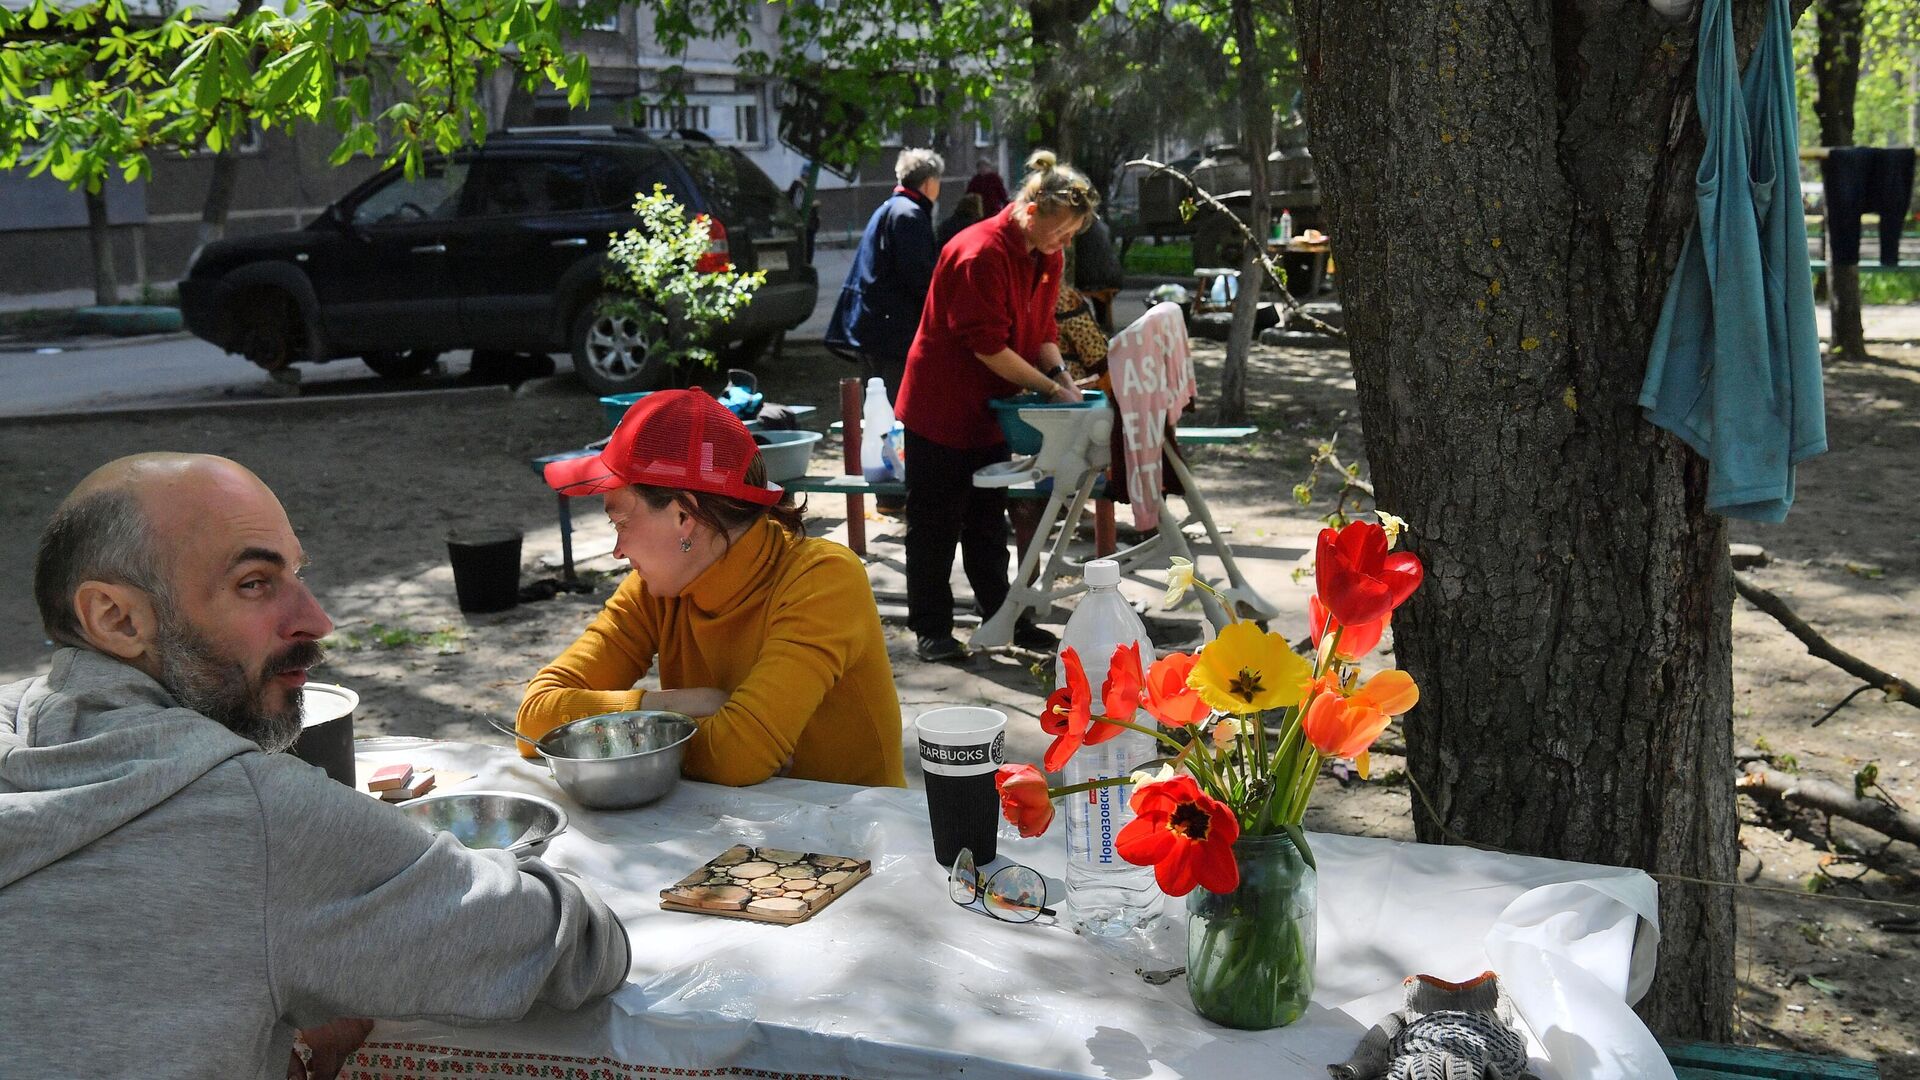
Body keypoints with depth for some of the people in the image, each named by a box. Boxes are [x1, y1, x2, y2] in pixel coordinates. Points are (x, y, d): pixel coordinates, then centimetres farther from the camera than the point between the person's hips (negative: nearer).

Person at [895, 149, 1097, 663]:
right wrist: (1050, 387, -21)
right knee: (935, 523, 0)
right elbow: (987, 346, -25)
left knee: (988, 519, 15)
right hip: (943, 405, -8)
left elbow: (1041, 329, 11)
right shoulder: (981, 253, -24)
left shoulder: (1046, 257, 4)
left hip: (989, 408, 8)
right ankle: (931, 630, 9)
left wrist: (1062, 375, -7)